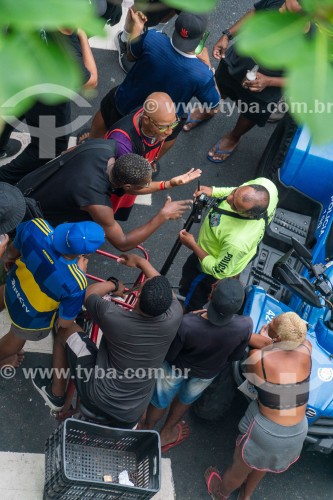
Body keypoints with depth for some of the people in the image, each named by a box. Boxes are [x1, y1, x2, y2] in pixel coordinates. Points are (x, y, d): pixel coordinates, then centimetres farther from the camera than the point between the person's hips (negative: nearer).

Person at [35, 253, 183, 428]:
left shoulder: (111, 316, -24)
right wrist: (140, 260, 16)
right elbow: (165, 292, 5)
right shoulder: (173, 319, -18)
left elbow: (88, 293, -2)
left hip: (95, 398, -3)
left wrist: (113, 284, 13)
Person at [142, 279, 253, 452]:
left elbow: (168, 355, -22)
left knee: (160, 400, 29)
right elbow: (235, 356, -15)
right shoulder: (245, 326, -37)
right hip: (208, 372, 2)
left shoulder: (186, 324, -43)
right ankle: (165, 435, 58)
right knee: (186, 399, 33)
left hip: (177, 366, -2)